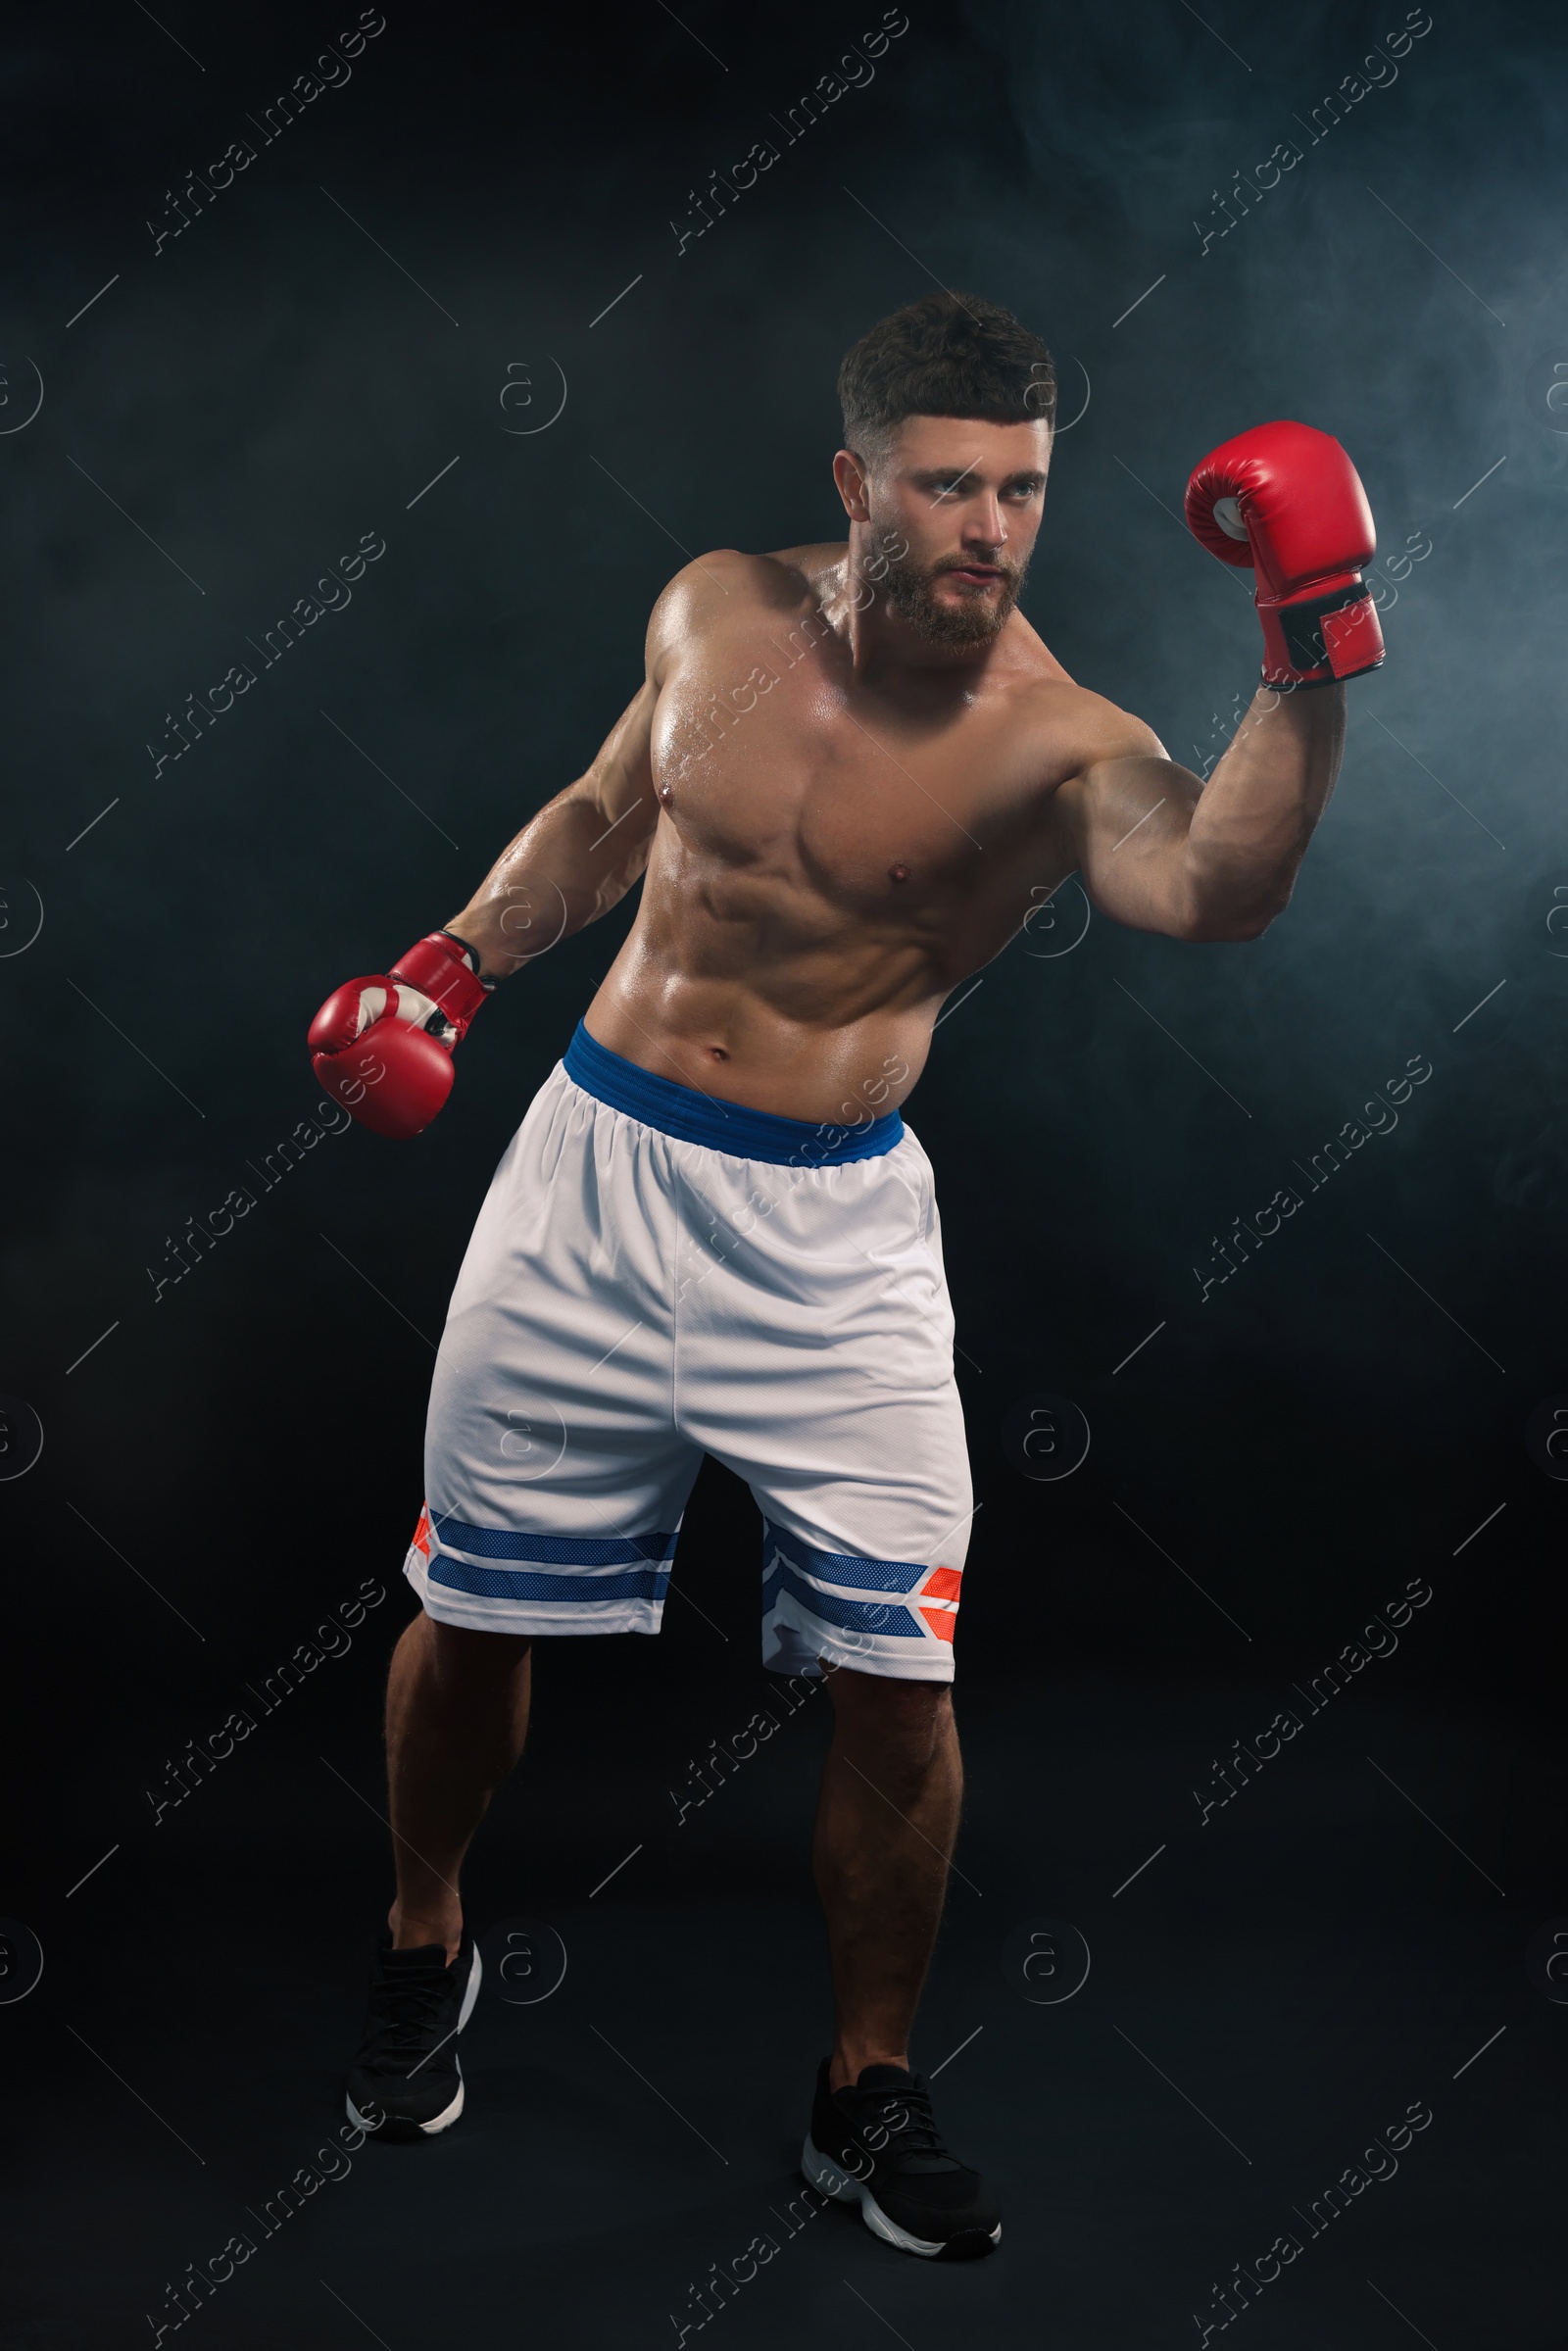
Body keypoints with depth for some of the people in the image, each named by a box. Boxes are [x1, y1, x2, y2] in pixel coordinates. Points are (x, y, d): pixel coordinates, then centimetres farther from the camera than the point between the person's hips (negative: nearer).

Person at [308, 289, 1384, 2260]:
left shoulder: (1055, 742, -15)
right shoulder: (719, 613, 0)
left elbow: (1215, 889, -37)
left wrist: (1311, 652, -46)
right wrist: (453, 965, 9)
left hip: (833, 1228, -3)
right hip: (597, 1171, 3)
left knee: (899, 1676, -5)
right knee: (470, 1609, 12)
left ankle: (869, 2089, 18)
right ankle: (424, 1939, 41)